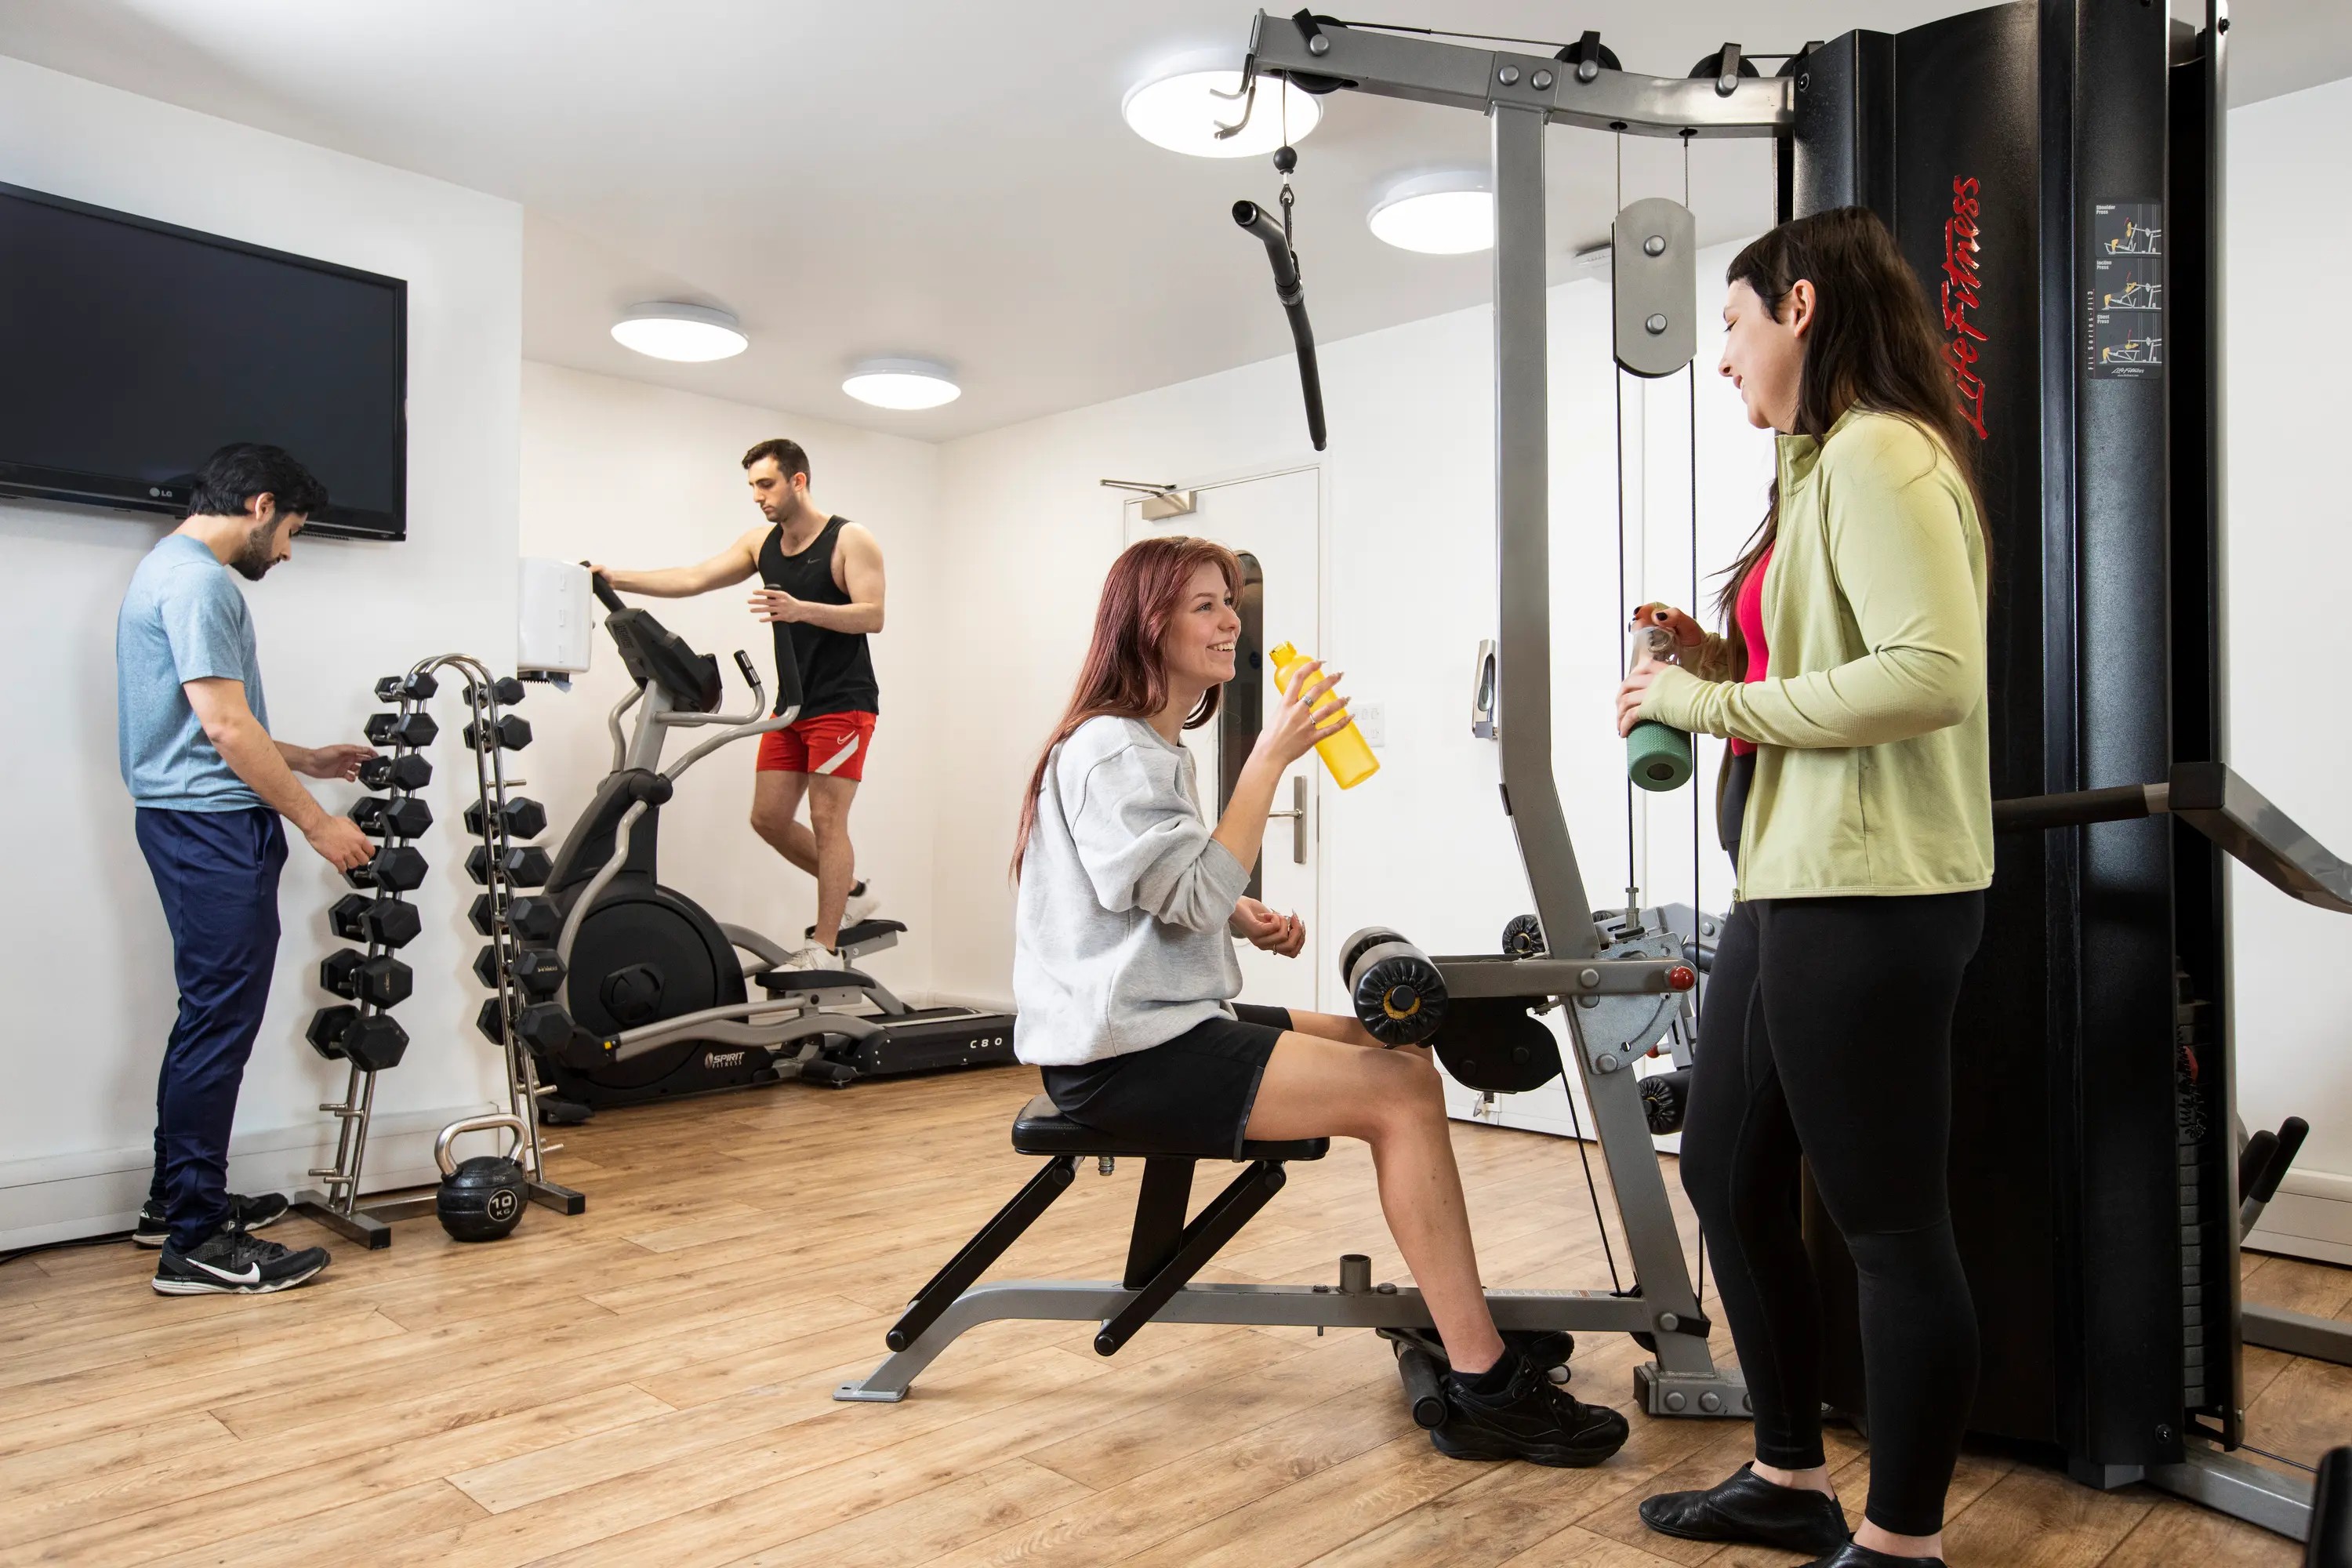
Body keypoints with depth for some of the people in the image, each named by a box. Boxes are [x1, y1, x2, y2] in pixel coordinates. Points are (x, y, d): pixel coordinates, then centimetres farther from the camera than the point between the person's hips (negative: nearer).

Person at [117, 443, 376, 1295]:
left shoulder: (175, 569, 18)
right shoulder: (196, 580, -15)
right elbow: (225, 723, -21)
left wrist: (307, 761, 27)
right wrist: (317, 821, -17)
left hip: (200, 821, 11)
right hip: (214, 826, -11)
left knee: (212, 1017, 18)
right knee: (220, 1023, -8)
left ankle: (177, 1197, 28)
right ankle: (196, 1241, -2)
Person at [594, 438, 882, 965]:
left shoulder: (850, 541, -7)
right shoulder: (761, 543, 11)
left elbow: (873, 615, -18)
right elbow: (693, 579, 4)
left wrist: (801, 610, -31)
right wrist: (616, 579, -7)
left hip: (842, 704, -7)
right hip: (793, 704, 7)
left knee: (826, 820, -8)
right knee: (768, 818, 4)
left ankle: (825, 947, -2)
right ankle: (853, 892, 22)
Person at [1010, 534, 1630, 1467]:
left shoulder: (1156, 742, 18)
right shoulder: (1110, 749, -14)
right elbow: (1196, 897, -21)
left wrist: (1245, 919, 7)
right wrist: (1270, 759, -19)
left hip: (1167, 1022, 10)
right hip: (1127, 1054, -10)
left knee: (1403, 1057, 4)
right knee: (1401, 1094, -17)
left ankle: (1453, 1321, 10)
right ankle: (1484, 1389, -11)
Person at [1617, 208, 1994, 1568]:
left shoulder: (1878, 453, -11)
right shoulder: (1828, 465, 18)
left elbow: (1934, 676, -23)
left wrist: (1711, 703, -16)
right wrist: (1716, 659, 8)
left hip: (1867, 896, -10)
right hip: (1797, 887, 10)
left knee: (1891, 1223, 3)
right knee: (1729, 1177, 17)